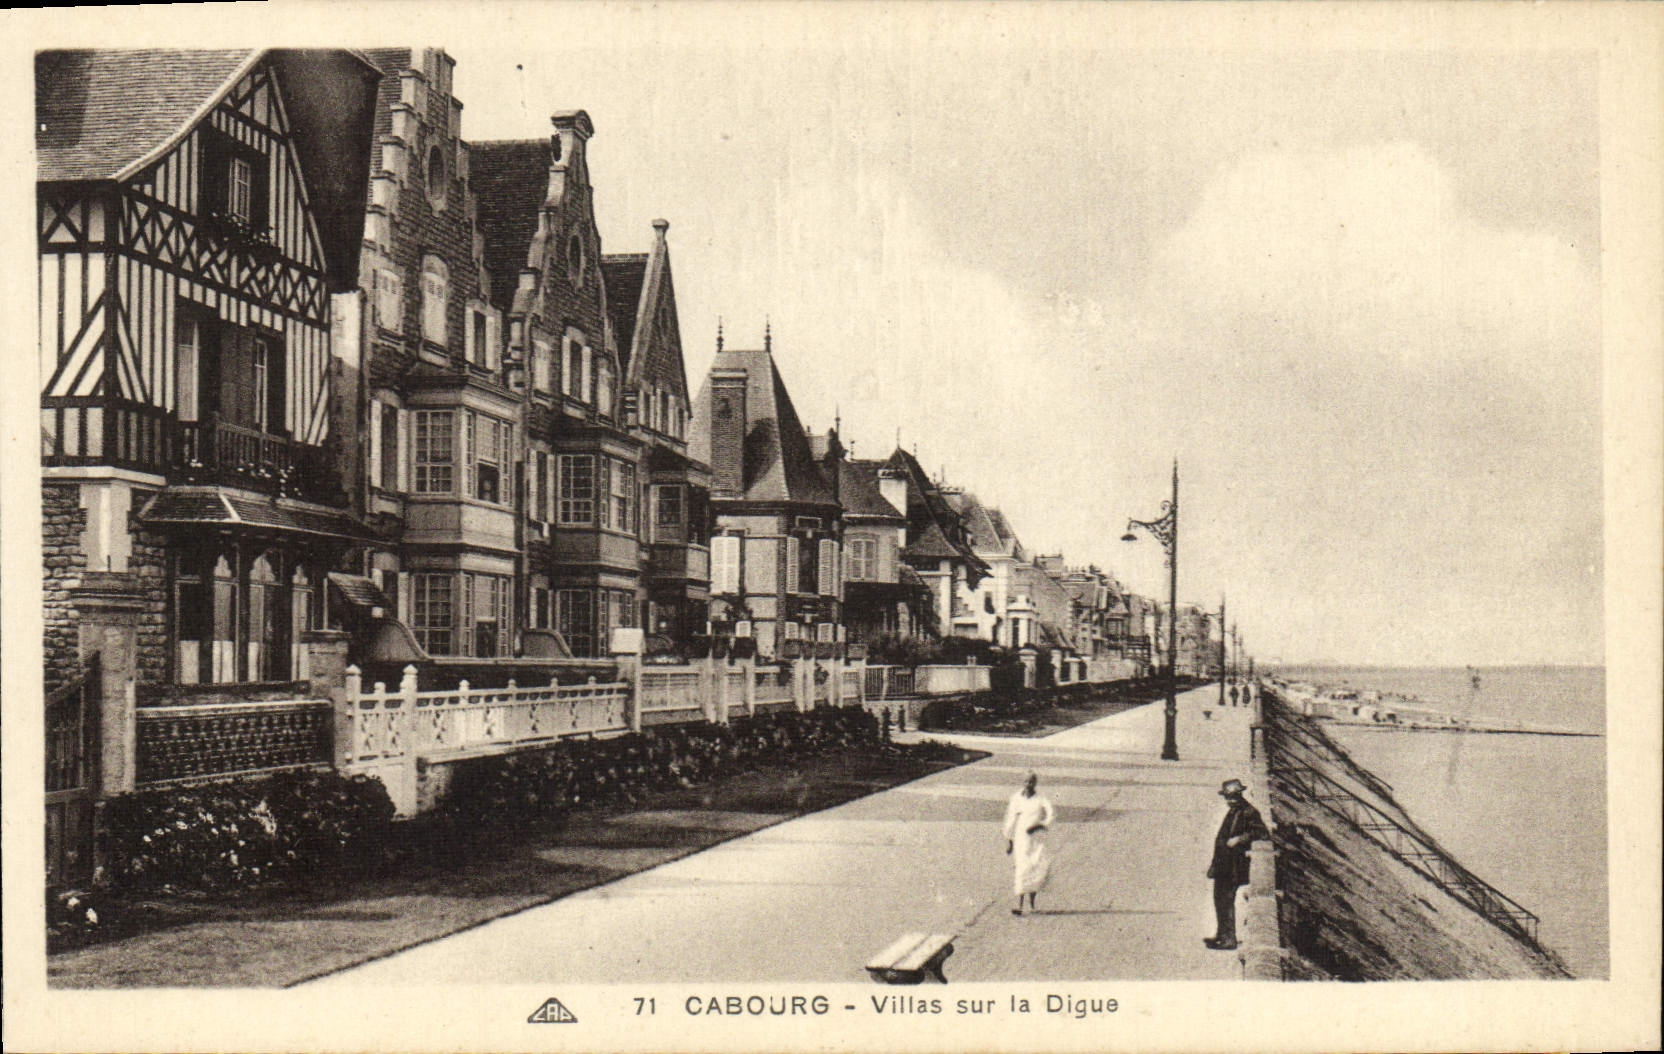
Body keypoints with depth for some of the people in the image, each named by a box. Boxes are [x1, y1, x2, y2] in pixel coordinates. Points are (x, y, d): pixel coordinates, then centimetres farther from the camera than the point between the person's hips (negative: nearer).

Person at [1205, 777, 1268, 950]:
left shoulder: (1248, 813, -11)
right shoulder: (1232, 812, 18)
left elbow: (1262, 833, -21)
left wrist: (1239, 839, -22)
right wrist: (1214, 863, 25)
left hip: (1234, 865, -10)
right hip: (1222, 864, 10)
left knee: (1227, 900, -9)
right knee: (1219, 898, 16)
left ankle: (1230, 939, -5)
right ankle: (1221, 934, 27)